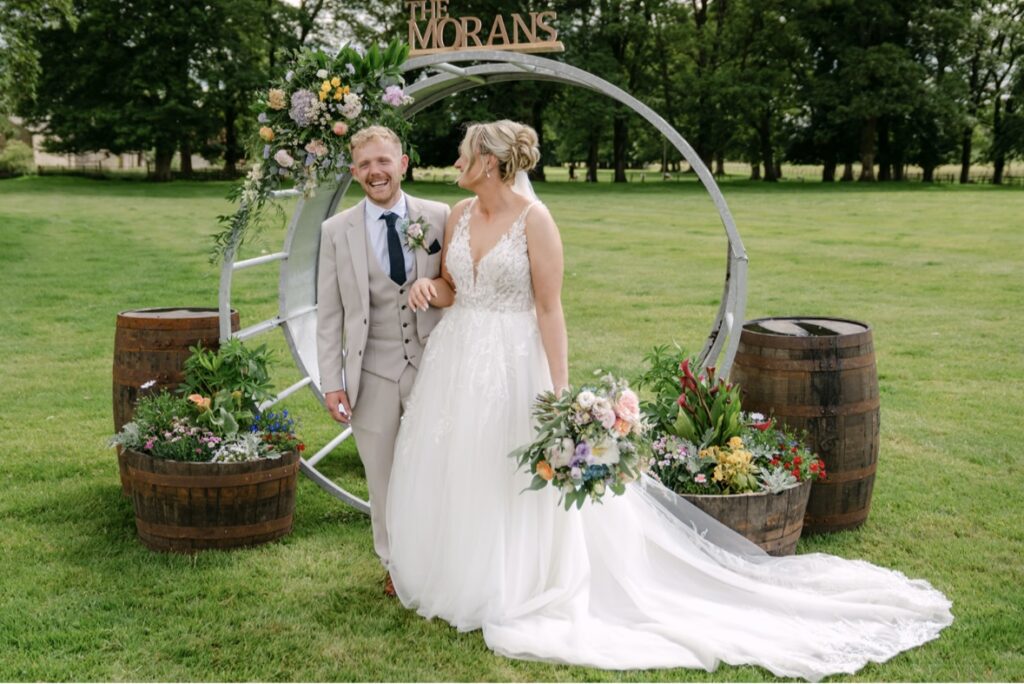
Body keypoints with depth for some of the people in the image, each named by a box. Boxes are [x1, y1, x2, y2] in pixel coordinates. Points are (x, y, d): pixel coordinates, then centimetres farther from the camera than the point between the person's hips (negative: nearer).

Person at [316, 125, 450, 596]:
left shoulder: (440, 218, -2)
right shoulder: (336, 231, -1)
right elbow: (328, 314, 1)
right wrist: (332, 382, -3)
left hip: (433, 361, 0)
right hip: (372, 370, 1)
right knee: (383, 475, 11)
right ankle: (396, 564, 29)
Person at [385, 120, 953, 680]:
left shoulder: (533, 219, -14)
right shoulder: (459, 215, 5)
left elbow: (550, 309, -14)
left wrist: (559, 392, -16)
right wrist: (427, 289, -8)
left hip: (513, 367, -7)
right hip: (456, 361, 7)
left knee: (516, 483, 3)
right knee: (452, 478, 15)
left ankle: (519, 591, 20)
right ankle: (454, 579, 33)